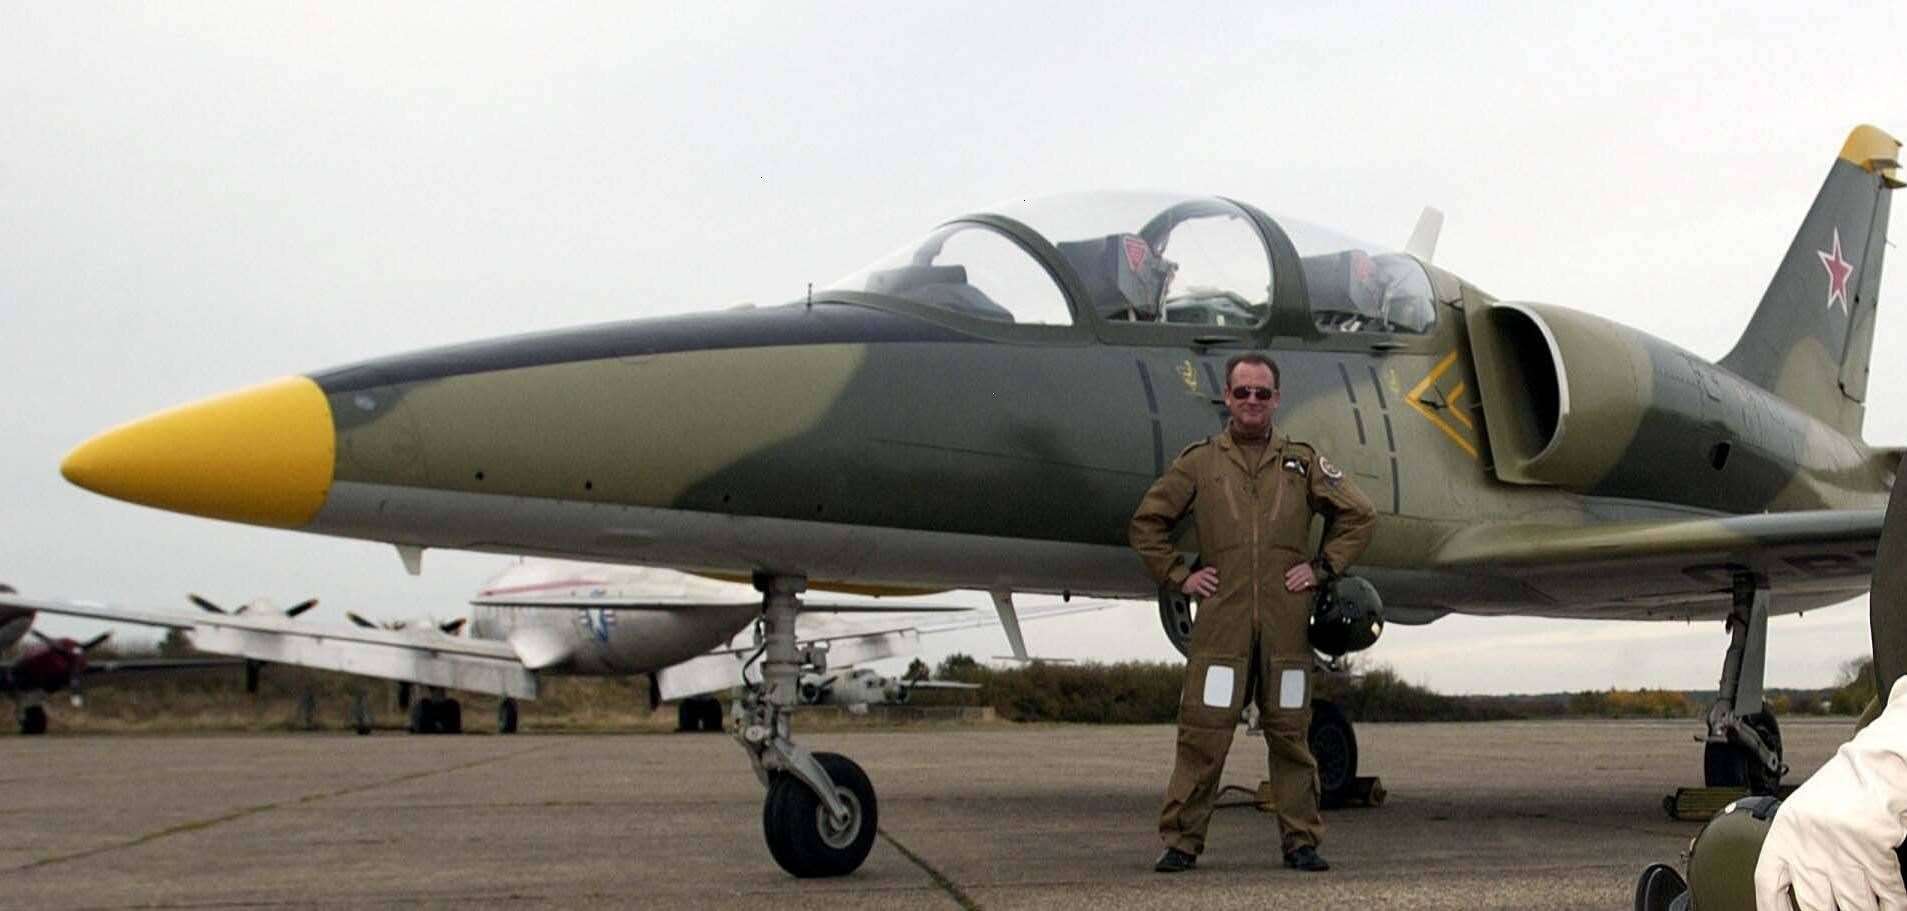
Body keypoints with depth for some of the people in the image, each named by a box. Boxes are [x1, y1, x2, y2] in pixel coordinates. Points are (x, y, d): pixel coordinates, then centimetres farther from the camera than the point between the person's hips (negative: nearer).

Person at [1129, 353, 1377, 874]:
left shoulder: (1303, 463, 13)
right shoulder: (1198, 462, 10)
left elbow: (1359, 517, 17)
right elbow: (1146, 523, 15)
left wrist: (1322, 567, 8)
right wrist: (1178, 576, 7)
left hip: (1286, 621, 1)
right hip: (1220, 618, -1)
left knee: (1290, 733, 4)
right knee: (1203, 730, -5)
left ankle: (1301, 841, 12)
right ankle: (1181, 842, 2)